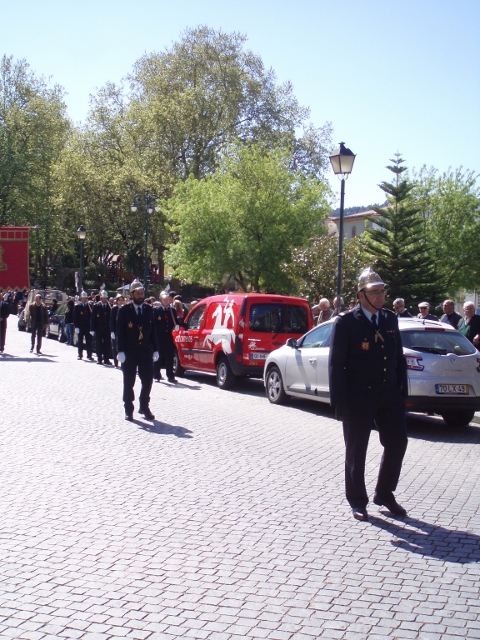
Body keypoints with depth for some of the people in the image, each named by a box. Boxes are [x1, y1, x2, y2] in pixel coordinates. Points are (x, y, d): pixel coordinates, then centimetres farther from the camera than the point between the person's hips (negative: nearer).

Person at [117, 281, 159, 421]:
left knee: (148, 381, 5)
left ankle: (144, 407, 20)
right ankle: (128, 410, 12)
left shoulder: (149, 310, 8)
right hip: (129, 352, -3)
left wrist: (155, 350, 5)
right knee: (128, 383, 4)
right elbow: (120, 332, -6)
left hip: (146, 351, 3)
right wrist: (120, 351, -12)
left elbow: (153, 331, 9)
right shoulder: (124, 310, -3)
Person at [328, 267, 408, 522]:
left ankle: (384, 494, 28)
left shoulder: (390, 319, 8)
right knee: (356, 450, 6)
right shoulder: (346, 323, -9)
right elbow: (336, 365, -10)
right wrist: (340, 404, -13)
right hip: (359, 397, -5)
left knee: (397, 443, 8)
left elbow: (399, 357, 12)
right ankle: (357, 501, 21)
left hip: (389, 395, 5)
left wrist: (402, 391, 6)